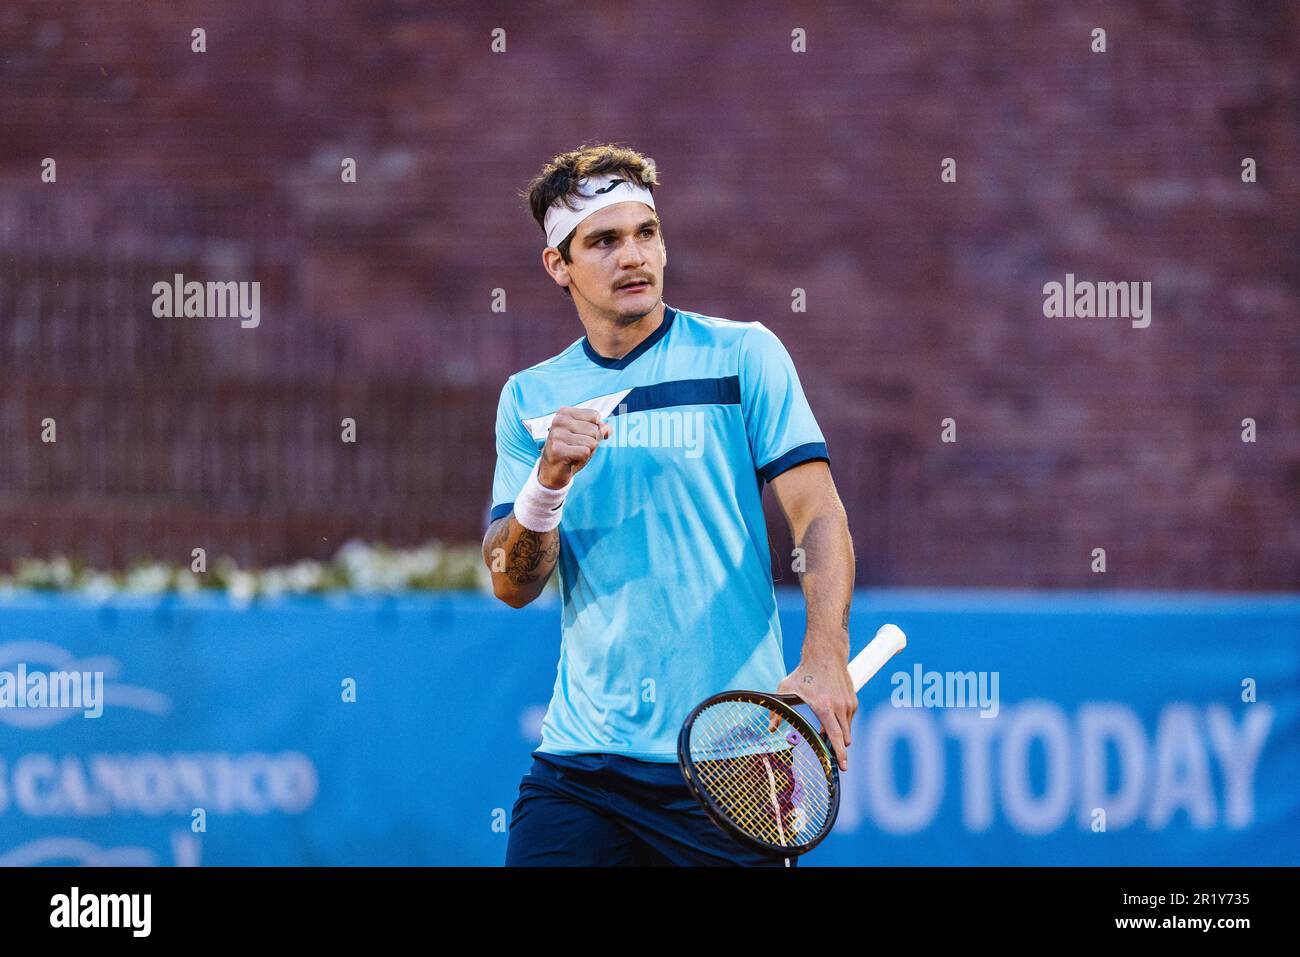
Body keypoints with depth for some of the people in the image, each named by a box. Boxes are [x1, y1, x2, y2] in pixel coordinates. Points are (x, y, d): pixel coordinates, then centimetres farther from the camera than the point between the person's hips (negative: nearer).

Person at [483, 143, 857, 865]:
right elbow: (513, 586, 4)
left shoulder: (743, 355, 1)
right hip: (580, 756, 3)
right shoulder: (531, 397, 10)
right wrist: (550, 480, -15)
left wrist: (825, 658, -23)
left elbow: (818, 514, -7)